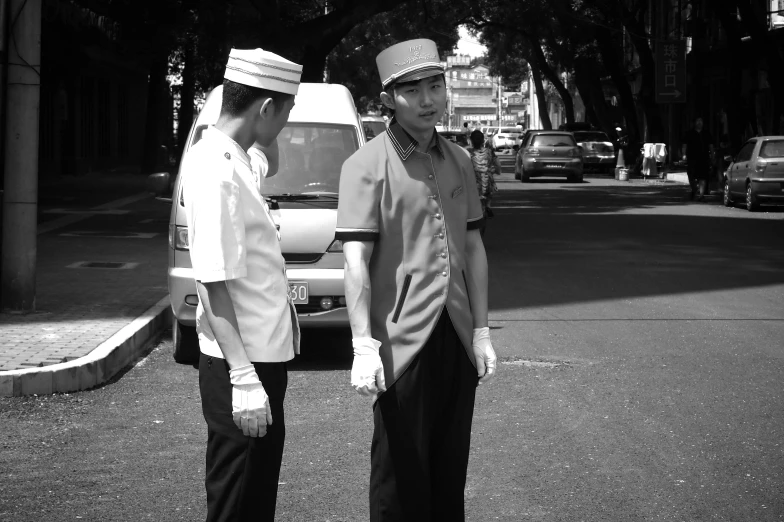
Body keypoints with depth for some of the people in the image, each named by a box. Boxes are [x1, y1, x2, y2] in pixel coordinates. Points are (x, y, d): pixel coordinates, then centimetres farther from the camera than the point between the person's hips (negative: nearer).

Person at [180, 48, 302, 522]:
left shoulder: (235, 159, 6)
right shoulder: (215, 171, -21)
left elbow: (268, 165, 33)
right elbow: (215, 284, -25)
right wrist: (243, 376, -27)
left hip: (264, 354, 10)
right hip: (242, 364, -10)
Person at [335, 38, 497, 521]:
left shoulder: (459, 161, 10)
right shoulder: (367, 165, -8)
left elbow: (473, 249, 14)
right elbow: (356, 261, -12)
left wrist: (481, 332, 9)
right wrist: (364, 346, -19)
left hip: (457, 339, 5)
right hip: (402, 343, -5)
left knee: (451, 469, 12)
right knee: (401, 477, 3)